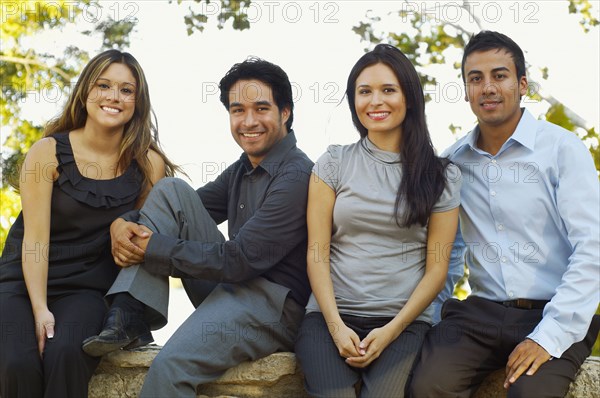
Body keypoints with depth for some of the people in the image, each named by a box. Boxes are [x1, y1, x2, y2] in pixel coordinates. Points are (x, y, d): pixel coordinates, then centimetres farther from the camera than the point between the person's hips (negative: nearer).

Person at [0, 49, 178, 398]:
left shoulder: (149, 164, 0)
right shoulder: (49, 151, -5)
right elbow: (35, 237, -9)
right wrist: (40, 309, -18)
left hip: (88, 289, 1)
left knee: (65, 354, -31)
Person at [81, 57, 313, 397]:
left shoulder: (297, 177, -15)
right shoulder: (243, 169, 14)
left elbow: (237, 261, -19)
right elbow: (182, 211, 16)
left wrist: (150, 248, -14)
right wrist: (122, 224, -6)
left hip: (274, 305, -9)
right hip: (228, 288, 9)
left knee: (170, 366, -34)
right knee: (171, 190, -1)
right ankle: (128, 315, -10)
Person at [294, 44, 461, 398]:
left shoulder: (441, 176, 7)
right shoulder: (333, 163, 8)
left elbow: (437, 267, 3)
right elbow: (317, 253, 3)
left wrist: (391, 331, -9)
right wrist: (336, 326, -9)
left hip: (404, 322, 0)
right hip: (331, 316, 1)